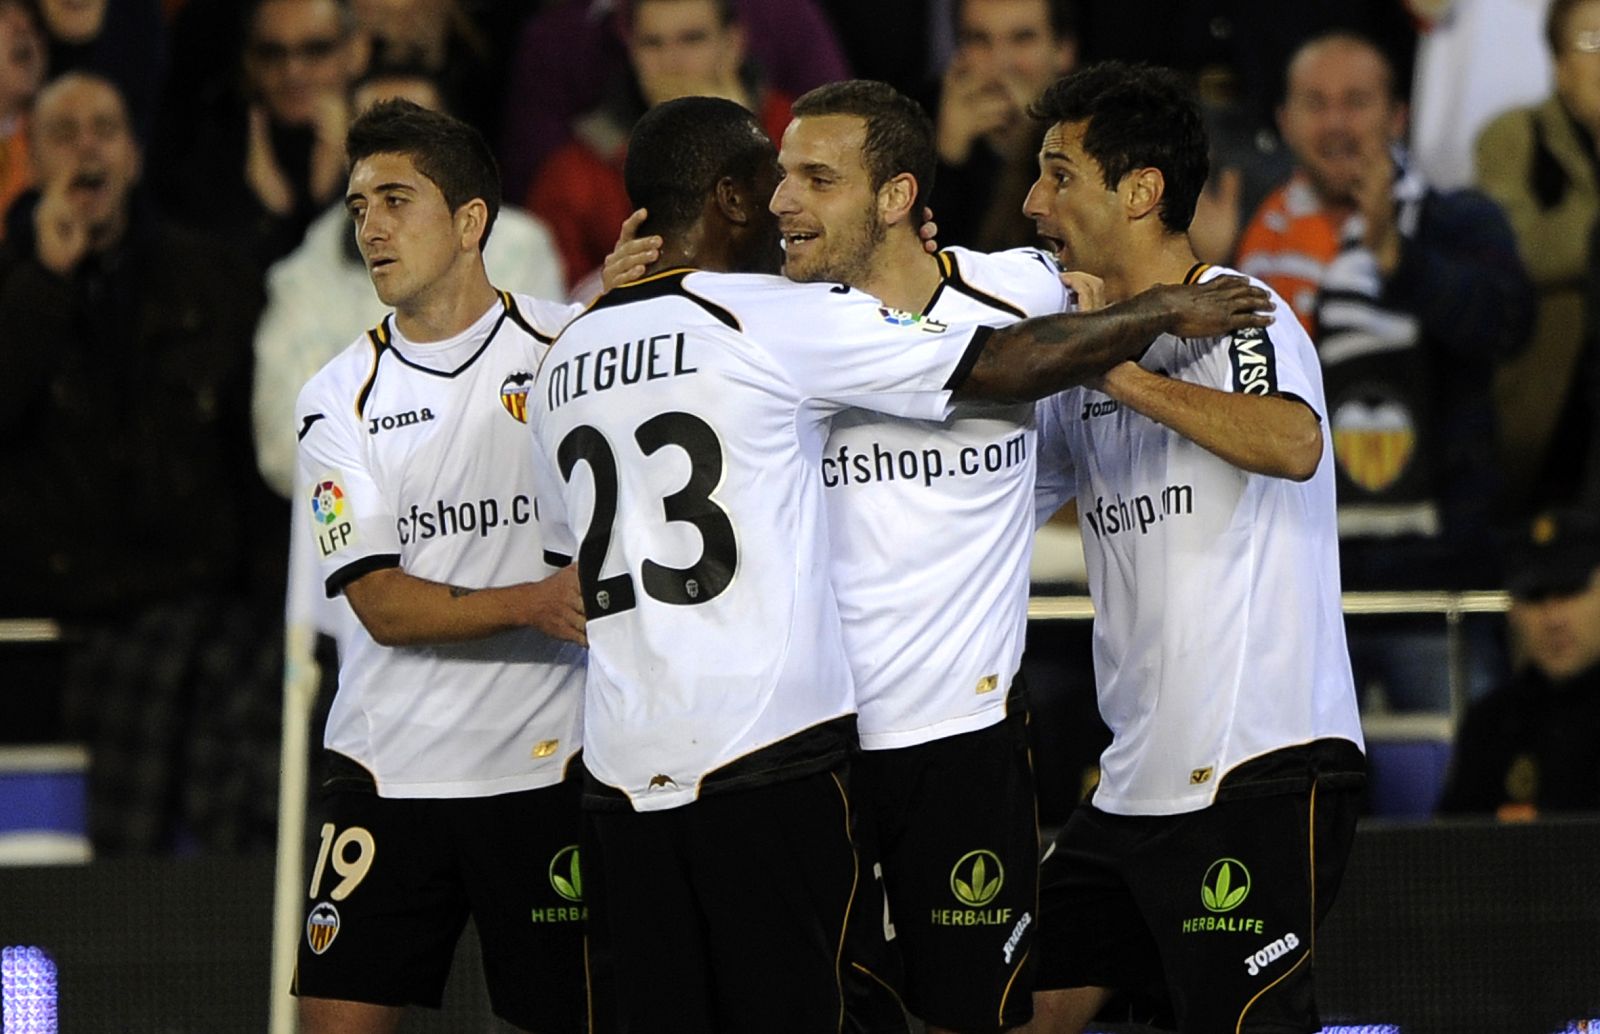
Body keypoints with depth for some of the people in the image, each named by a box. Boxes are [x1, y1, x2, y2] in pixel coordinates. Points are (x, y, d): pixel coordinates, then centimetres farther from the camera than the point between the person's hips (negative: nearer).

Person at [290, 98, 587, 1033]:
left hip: (548, 768, -1)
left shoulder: (574, 345, 2)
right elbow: (382, 604, -2)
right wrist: (533, 603, -20)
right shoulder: (340, 401, 5)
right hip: (389, 771, 1)